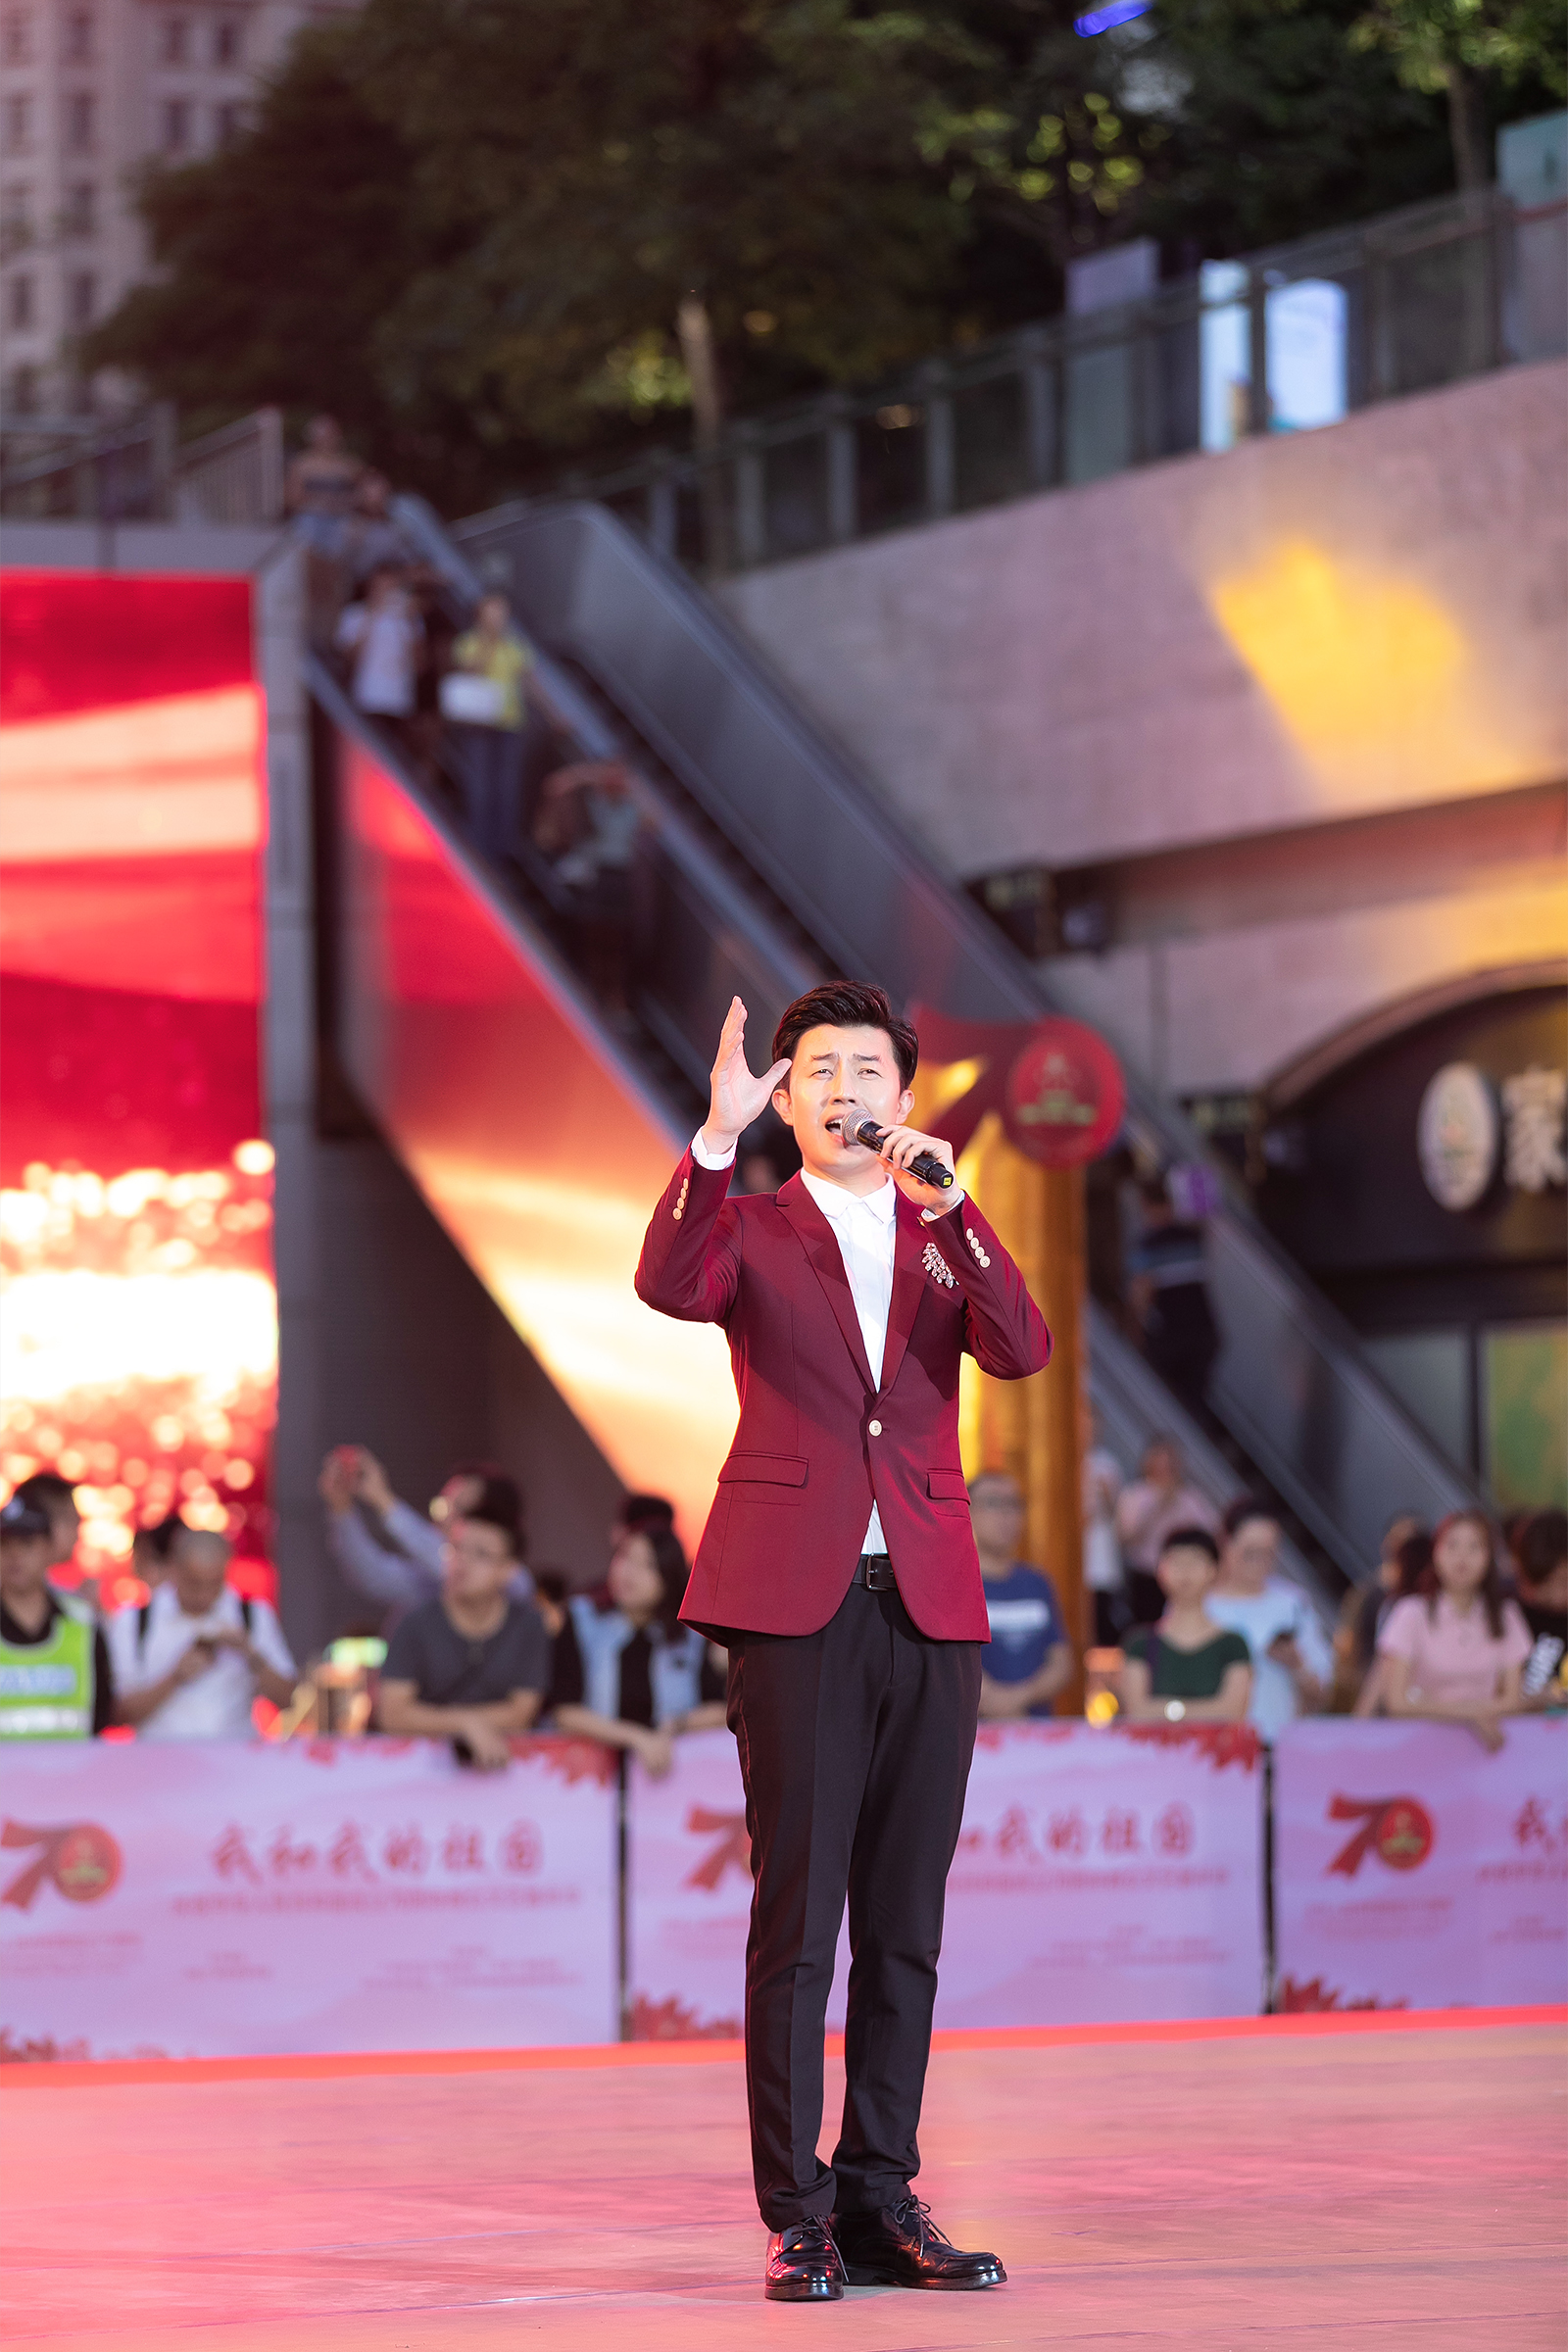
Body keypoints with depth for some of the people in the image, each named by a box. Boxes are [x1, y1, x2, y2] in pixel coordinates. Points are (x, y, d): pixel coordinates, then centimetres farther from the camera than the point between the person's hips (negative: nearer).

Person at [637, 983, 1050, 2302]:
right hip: (797, 1603, -3)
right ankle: (798, 2217, -4)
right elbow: (669, 1288, -16)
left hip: (931, 1607, 3)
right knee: (796, 1915, -6)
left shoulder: (946, 1238, 15)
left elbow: (1021, 1350, -3)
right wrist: (718, 1134, -26)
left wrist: (950, 1206, -13)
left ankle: (881, 2203, 11)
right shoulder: (751, 1228, 7)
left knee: (904, 1928, 5)